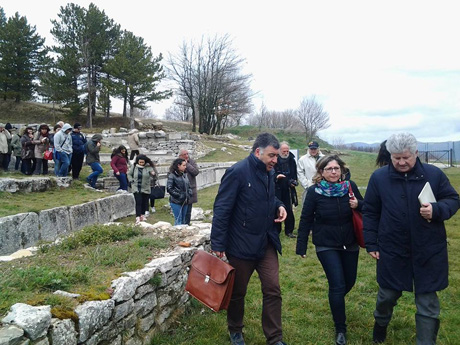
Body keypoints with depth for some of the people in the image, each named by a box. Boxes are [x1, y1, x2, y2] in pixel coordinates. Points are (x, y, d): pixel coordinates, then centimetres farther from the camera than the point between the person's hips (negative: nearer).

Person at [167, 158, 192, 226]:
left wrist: (189, 194, 3)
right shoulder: (172, 175, -10)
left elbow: (188, 186, 18)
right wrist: (179, 195, -15)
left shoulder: (184, 174, 10)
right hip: (176, 202, -7)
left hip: (185, 202, 7)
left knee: (183, 221, 14)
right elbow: (169, 188, -13)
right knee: (178, 220, -4)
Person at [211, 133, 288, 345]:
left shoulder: (269, 173, 5)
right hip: (241, 245, -6)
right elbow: (221, 209, -18)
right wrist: (217, 244, -19)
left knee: (273, 290, 6)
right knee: (237, 292, 14)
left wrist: (279, 206, -1)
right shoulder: (237, 172, -18)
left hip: (266, 244, 6)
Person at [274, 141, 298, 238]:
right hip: (276, 190, -3)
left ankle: (289, 231, 19)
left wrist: (294, 181, 0)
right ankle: (276, 231, 16)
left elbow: (294, 173, 17)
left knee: (289, 211, 7)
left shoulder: (292, 160, 6)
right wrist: (276, 176, -25)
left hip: (288, 189, 3)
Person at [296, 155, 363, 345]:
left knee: (350, 281, 16)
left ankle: (336, 301, 51)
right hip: (326, 245, -3)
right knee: (337, 285, -5)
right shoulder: (314, 191, -14)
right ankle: (340, 329, 15)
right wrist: (301, 246, -7)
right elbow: (306, 220, -9)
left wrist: (358, 205, -20)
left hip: (350, 243, 4)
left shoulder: (350, 186, -8)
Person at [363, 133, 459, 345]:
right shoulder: (379, 177, -4)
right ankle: (381, 323, 50)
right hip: (392, 251, 1)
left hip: (429, 252, 0)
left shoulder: (434, 174, -5)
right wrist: (371, 243, 2)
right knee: (388, 295, 19)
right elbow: (370, 213, 3)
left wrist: (437, 210, -18)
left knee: (428, 303, 8)